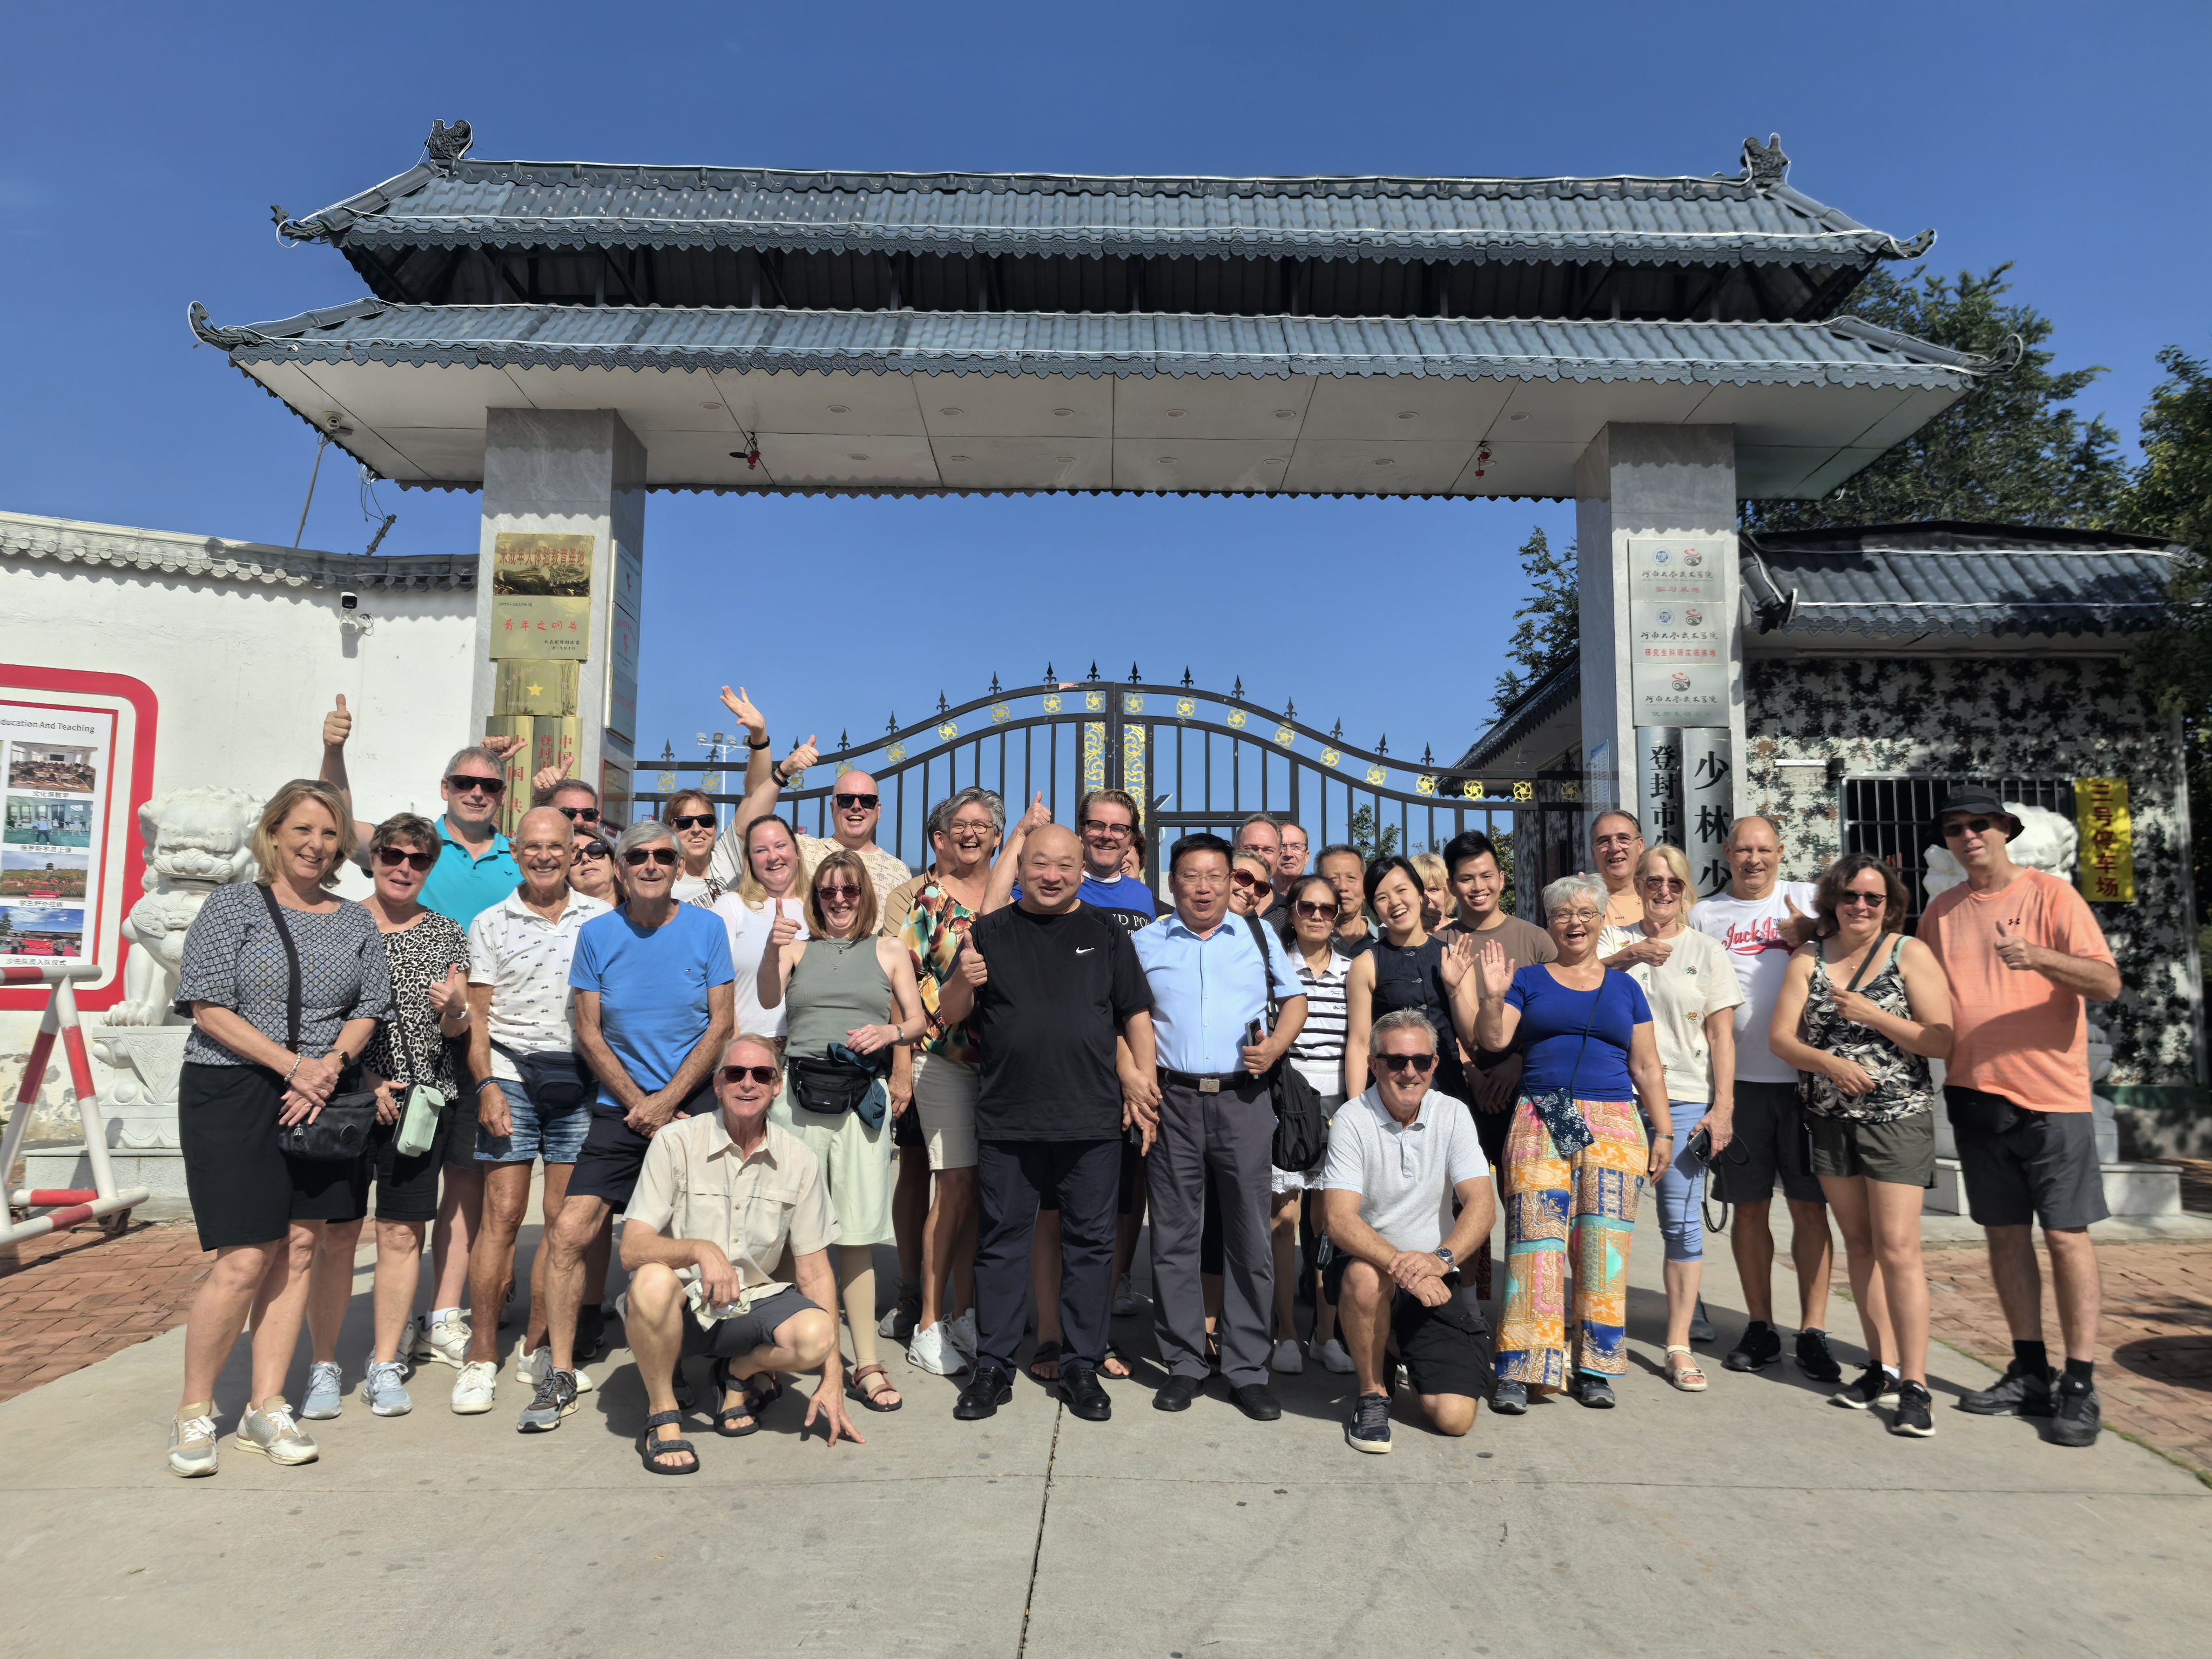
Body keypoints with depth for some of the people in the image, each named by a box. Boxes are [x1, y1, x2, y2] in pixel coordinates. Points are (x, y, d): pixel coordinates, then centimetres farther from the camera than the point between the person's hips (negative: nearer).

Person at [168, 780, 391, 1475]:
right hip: (234, 1096, -4)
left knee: (298, 1251, 6)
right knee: (245, 1260, -7)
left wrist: (332, 1065, -10)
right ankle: (193, 1412, 12)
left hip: (323, 1101, 4)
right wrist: (294, 1065, -15)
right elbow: (210, 1008, -8)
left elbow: (369, 1007, 9)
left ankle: (266, 1407, 17)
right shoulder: (234, 905, -1)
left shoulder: (355, 922, 11)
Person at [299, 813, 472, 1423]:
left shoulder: (445, 935, 9)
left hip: (421, 1099, 2)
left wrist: (454, 1009, -13)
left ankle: (386, 1365, 15)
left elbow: (458, 1029, 10)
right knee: (335, 1232, 1)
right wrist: (362, 1078, -11)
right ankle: (324, 1366, 15)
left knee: (402, 1234, 4)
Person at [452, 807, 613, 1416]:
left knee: (564, 1219, 4)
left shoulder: (601, 919, 6)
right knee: (503, 1214, -3)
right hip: (510, 1075, -1)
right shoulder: (490, 925, 7)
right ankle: (482, 1357, 9)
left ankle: (536, 1349, 17)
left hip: (579, 1081, 1)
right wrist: (487, 1085, -7)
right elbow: (478, 1017, 5)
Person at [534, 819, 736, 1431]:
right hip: (621, 1108, 1)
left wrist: (667, 1100, -10)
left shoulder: (707, 929, 0)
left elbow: (720, 1025, -2)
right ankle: (561, 1377, 7)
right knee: (568, 1233, -8)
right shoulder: (597, 935, 3)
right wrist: (640, 1105, -6)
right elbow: (589, 1034, 3)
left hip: (696, 1104, -1)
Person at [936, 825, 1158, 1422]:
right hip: (1006, 1121, 0)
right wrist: (963, 982, -13)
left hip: (1093, 1121, 0)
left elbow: (1137, 1017, 9)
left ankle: (1082, 1367, 20)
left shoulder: (1107, 934, 8)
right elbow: (949, 1014, 8)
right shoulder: (991, 932, 8)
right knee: (1002, 1241, 7)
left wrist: (1142, 1088, 2)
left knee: (1090, 1242, 7)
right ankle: (993, 1367, 19)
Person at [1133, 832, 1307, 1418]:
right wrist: (1132, 1076, -2)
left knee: (1250, 1234, 1)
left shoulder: (1258, 938, 12)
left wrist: (1276, 1045, -2)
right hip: (1172, 1100, 0)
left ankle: (1247, 1369, 12)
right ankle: (1183, 1362, 17)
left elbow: (1294, 999, 17)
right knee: (1174, 1234, 4)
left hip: (1244, 1099, 0)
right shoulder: (1145, 944, 10)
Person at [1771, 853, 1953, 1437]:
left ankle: (1914, 1384, -2)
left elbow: (1943, 1042, -9)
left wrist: (1873, 1015, -16)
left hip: (1898, 1116, -4)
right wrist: (1831, 1063, -15)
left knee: (1897, 1248, -9)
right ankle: (1882, 1367, 21)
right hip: (1831, 1118, 4)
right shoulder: (1809, 958, 7)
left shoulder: (1910, 954, -3)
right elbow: (1781, 1037, 1)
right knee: (1859, 1244, 10)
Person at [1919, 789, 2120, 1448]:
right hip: (1975, 1092, 4)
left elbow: (2107, 982, -14)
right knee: (2005, 1233, 10)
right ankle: (2030, 1375, 20)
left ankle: (2080, 1387, 7)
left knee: (2066, 1235, -1)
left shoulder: (2050, 895, -4)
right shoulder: (1941, 913, 9)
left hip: (2051, 1093, -4)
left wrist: (2039, 957, -30)